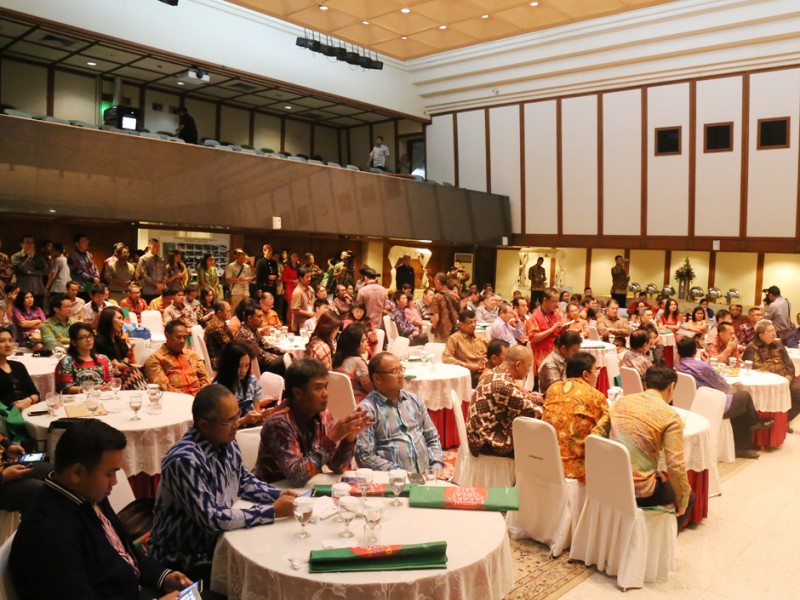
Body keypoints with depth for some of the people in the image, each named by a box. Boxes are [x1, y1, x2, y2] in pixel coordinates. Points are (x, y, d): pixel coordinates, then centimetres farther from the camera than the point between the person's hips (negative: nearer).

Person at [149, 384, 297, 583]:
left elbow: (244, 481, 12)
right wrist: (272, 511, -24)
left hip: (216, 540, 7)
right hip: (182, 559, -7)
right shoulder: (185, 460, -28)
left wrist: (277, 495, -6)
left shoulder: (227, 443, -4)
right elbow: (212, 519, -28)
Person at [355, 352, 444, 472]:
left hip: (426, 476, 5)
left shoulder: (414, 400, 16)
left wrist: (437, 467, 3)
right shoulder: (366, 409, -4)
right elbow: (365, 456, -10)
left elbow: (432, 438, 20)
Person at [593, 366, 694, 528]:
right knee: (688, 496, 23)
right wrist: (682, 502, -1)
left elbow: (597, 434, 9)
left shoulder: (621, 402, 4)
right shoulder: (670, 416, -11)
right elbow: (676, 466, -16)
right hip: (640, 490, -6)